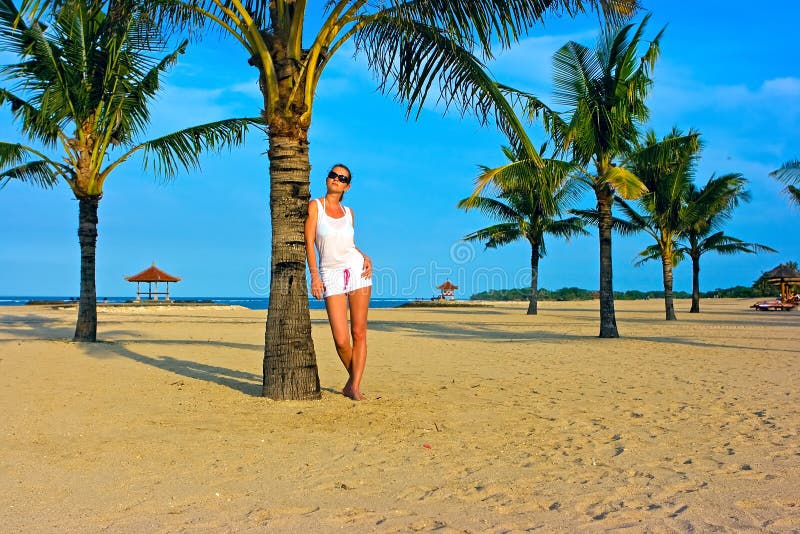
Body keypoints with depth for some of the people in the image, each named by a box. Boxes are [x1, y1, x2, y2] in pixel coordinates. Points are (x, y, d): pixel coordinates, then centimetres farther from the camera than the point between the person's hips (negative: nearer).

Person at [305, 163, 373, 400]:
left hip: (357, 270, 3)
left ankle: (355, 386, 5)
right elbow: (309, 242, -3)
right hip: (331, 275, -3)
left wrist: (365, 257, 3)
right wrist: (314, 276, -11)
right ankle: (353, 377, 19)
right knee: (341, 340, -8)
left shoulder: (348, 212, 13)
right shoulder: (315, 205, 2)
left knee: (359, 333, -2)